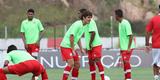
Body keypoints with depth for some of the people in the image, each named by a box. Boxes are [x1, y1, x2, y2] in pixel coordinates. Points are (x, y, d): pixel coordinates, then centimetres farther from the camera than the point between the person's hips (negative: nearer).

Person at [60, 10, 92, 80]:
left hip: (71, 47, 10)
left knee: (77, 64, 10)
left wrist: (81, 49, 17)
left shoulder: (84, 26, 11)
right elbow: (71, 37, -21)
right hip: (66, 46, -10)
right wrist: (73, 50, -18)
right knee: (71, 64, -21)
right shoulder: (77, 24, -18)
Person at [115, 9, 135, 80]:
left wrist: (129, 48, -22)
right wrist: (121, 47, 21)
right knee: (124, 62, 9)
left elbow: (130, 36, -19)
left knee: (126, 62, -13)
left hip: (127, 47, -9)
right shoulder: (120, 23, 11)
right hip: (123, 47, 9)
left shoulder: (125, 23, -16)